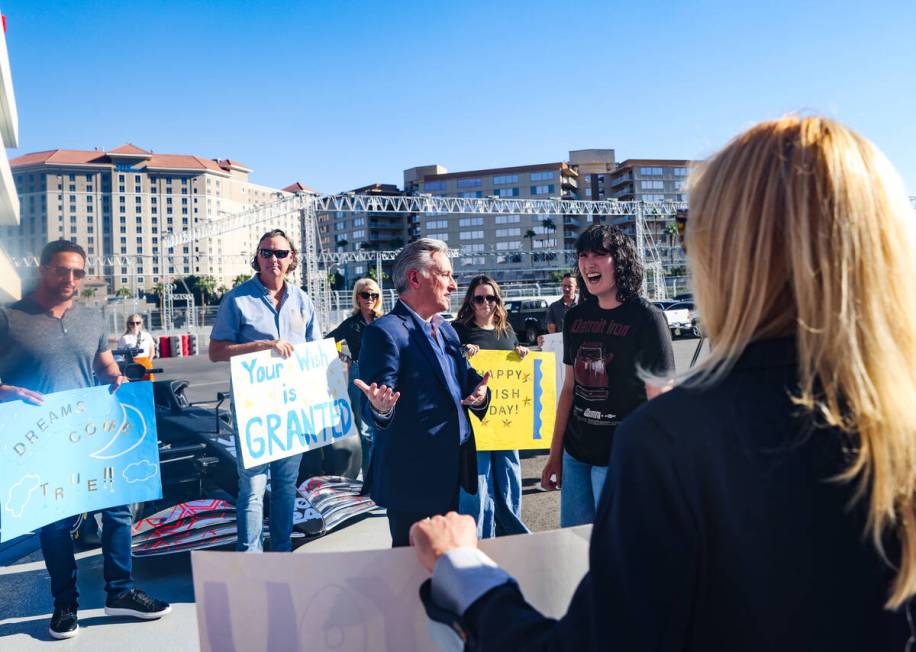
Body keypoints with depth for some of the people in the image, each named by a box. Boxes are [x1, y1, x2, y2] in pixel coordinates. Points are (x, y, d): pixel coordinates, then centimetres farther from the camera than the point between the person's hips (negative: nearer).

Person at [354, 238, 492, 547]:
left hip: (451, 472, 8)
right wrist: (381, 409, -42)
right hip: (412, 478, -8)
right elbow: (371, 407, -19)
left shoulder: (447, 330, 12)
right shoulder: (385, 332, -15)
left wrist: (479, 394, -8)